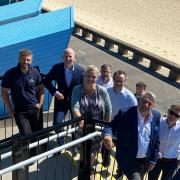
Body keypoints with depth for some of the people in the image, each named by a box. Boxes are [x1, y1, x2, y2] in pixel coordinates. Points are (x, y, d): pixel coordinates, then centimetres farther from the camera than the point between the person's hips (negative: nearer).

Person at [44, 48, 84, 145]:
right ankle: (61, 145, 13)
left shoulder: (80, 69, -11)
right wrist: (54, 92, -14)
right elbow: (46, 81, -3)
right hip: (61, 100, -1)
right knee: (57, 123, -7)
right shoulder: (56, 68, -12)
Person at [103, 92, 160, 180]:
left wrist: (153, 160, 4)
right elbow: (111, 126, -19)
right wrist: (107, 134, -42)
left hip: (145, 161, 5)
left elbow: (156, 140, 4)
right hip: (128, 160, -5)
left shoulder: (156, 116, -4)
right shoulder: (125, 113, -18)